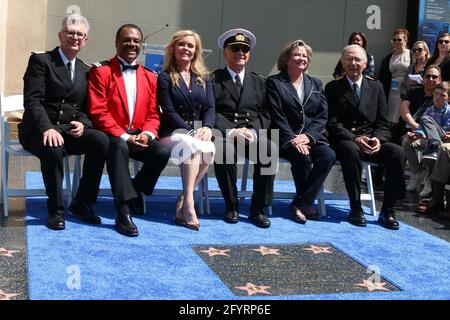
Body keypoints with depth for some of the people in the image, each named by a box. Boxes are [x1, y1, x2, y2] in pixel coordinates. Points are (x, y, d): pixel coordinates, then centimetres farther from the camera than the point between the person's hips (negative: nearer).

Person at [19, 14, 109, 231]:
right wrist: (47, 128, -28)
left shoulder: (86, 71, 16)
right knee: (53, 148, -38)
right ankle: (55, 210, -20)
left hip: (71, 130, 5)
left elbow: (86, 107, 14)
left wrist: (82, 123, -11)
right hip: (39, 130, -5)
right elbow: (32, 100, -12)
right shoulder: (40, 61, -1)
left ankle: (82, 203, -11)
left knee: (101, 140, -24)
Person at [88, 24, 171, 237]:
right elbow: (98, 112, -9)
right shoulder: (101, 72, 0)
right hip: (112, 135, -4)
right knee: (119, 147, -37)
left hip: (139, 136, 5)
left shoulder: (149, 77, 16)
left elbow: (153, 114, 12)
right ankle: (124, 212, -38)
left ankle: (134, 190, 3)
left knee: (162, 152, -24)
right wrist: (124, 137, -19)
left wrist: (147, 134, -11)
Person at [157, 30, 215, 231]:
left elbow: (210, 107, 8)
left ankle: (183, 202, -25)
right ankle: (189, 202, -39)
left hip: (198, 132, 3)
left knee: (209, 149, -32)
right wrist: (191, 132, -16)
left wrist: (206, 128, -14)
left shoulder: (204, 78, 19)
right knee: (193, 146, -37)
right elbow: (169, 112, -4)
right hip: (173, 133, -3)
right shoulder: (165, 78, 6)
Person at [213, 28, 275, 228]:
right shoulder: (213, 80, 10)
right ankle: (231, 206, -18)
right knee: (224, 150, -37)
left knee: (269, 149, -30)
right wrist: (231, 131, -18)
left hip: (253, 133, 2)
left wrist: (253, 131, -10)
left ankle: (259, 209, -19)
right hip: (223, 133, -2)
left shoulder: (259, 82, 20)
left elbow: (265, 114, 11)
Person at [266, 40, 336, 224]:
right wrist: (293, 139, -18)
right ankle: (307, 204, -12)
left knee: (329, 156, -26)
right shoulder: (274, 83, 6)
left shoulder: (315, 84, 19)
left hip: (312, 138, 4)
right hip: (285, 139, -4)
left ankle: (300, 205, -18)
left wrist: (307, 136, -10)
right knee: (302, 157, -33)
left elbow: (323, 116, 8)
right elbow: (277, 117, -5)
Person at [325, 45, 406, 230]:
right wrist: (354, 139, -20)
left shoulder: (376, 88, 14)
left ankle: (387, 210, -17)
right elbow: (332, 123, -4)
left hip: (371, 142, 3)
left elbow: (382, 123, 9)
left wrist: (377, 139, -14)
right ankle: (355, 208, -26)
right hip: (345, 141, -3)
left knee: (396, 152, -26)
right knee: (351, 151, -38)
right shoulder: (332, 88, 6)